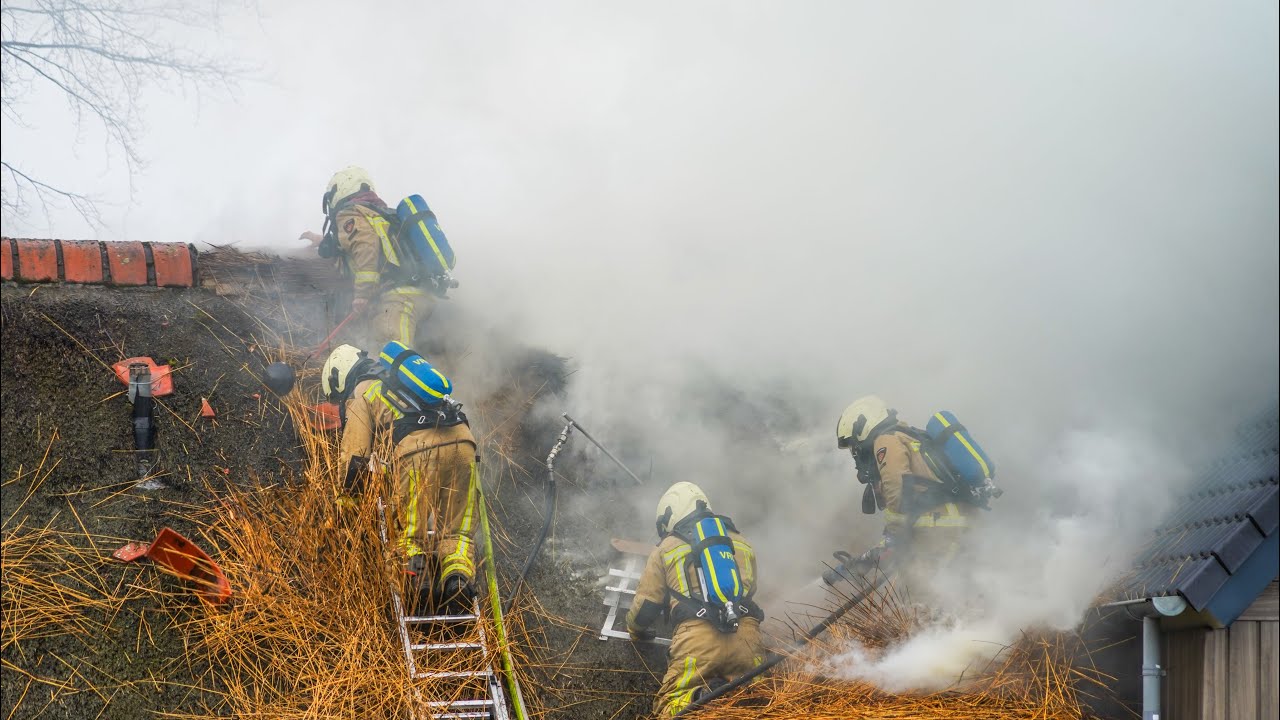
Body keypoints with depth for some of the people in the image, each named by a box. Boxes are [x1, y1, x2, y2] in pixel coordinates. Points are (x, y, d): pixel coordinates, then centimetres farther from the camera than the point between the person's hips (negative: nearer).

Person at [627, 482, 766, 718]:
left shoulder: (665, 549, 18)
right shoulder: (742, 543, 27)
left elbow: (644, 608, 22)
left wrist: (635, 630, 45)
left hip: (698, 640, -2)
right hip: (746, 636, 2)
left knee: (668, 707, 7)